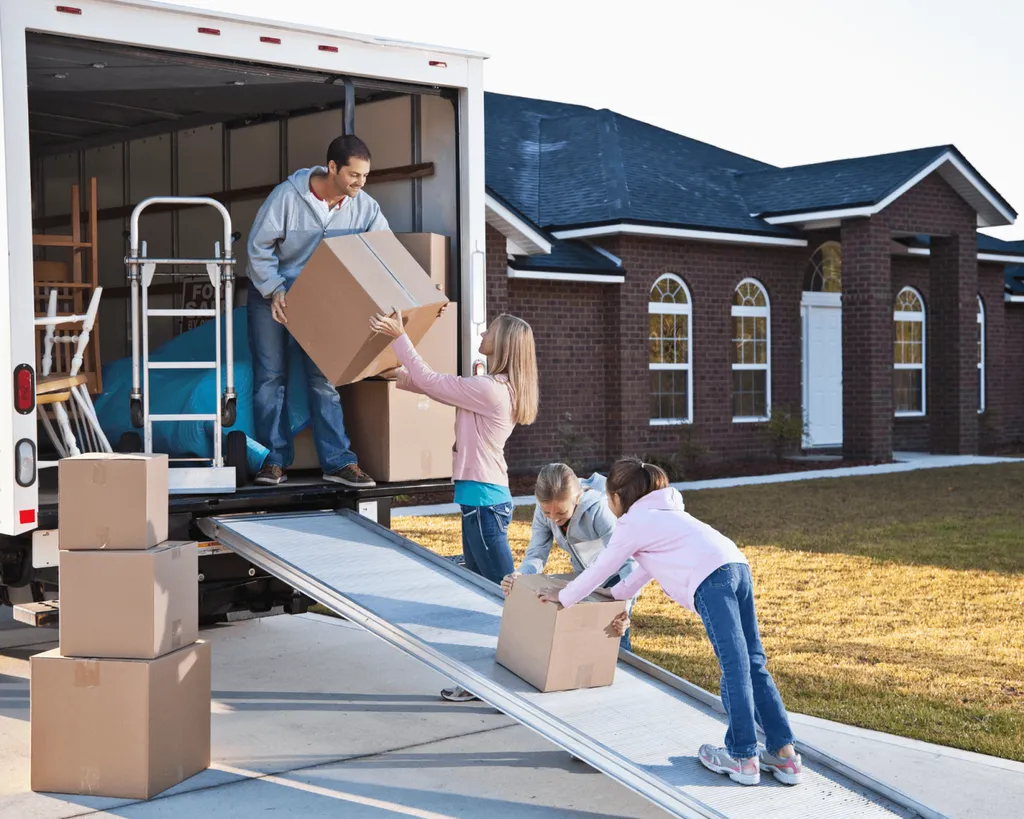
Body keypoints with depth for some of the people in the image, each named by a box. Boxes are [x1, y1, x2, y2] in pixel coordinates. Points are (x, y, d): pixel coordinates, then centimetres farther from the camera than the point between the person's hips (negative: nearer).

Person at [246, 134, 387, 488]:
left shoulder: (364, 206, -13)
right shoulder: (287, 196, -23)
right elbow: (259, 247, -16)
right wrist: (275, 291, -24)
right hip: (270, 293, -3)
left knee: (324, 378, 1)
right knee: (270, 376, -1)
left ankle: (338, 462, 2)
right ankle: (275, 459, 6)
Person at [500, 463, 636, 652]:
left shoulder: (599, 510, -38)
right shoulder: (544, 509, -23)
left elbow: (628, 561, -41)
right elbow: (536, 554, -20)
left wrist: (625, 607, -56)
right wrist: (519, 576, -43)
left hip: (616, 574, -5)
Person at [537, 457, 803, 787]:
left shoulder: (632, 522, 9)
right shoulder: (663, 512, 35)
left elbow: (599, 569, 17)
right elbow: (647, 567, 45)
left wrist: (563, 597, 32)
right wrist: (616, 594, 55)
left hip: (710, 579, -8)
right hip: (737, 566, 8)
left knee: (735, 666, -8)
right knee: (752, 663, 8)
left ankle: (743, 758, -4)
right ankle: (783, 753, 7)